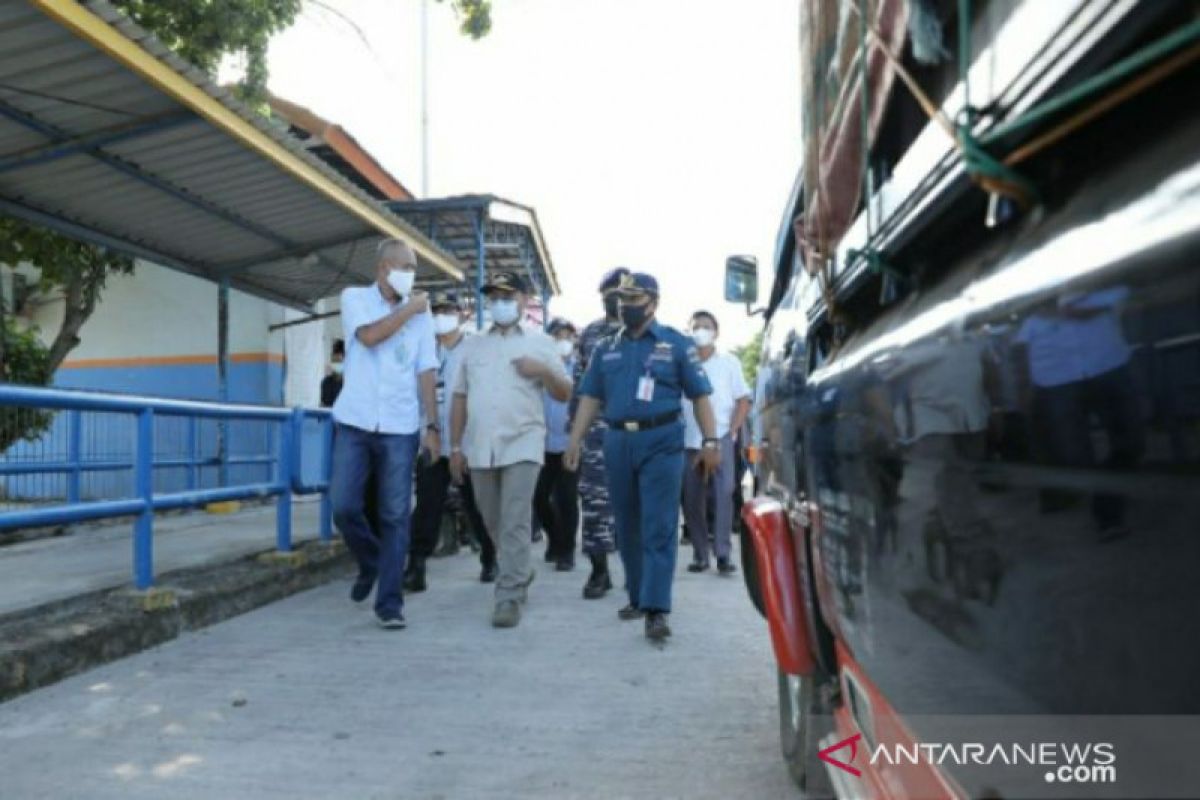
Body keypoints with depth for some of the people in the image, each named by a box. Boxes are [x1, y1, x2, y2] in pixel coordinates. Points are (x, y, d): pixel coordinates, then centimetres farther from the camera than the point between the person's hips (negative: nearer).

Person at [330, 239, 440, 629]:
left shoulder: (421, 314, 9)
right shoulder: (355, 297, 5)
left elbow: (427, 373, 6)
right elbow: (369, 336, -15)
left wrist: (433, 426, 0)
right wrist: (409, 308, -5)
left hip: (400, 427, 1)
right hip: (355, 423, 0)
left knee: (396, 516, -1)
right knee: (343, 506, -2)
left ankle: (390, 602, 6)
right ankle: (370, 563, 27)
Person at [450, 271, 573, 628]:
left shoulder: (539, 342, 6)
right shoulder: (474, 345, 15)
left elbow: (565, 394, 7)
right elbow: (459, 398, 14)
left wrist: (543, 371, -12)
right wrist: (455, 447, 10)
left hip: (522, 444, -4)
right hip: (480, 447, 4)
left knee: (515, 524, -8)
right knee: (494, 523, 14)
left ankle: (509, 597, -3)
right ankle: (521, 573, 35)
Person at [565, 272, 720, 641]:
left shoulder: (676, 344, 3)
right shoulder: (606, 348, 14)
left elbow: (700, 396, 2)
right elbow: (590, 398, 13)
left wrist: (711, 441, -6)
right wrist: (575, 441, 4)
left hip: (662, 441, -4)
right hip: (618, 442, 4)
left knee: (659, 528, -7)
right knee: (627, 527, 11)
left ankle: (656, 610, -8)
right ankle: (638, 597, 26)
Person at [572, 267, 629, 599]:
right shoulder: (590, 334, 12)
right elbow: (579, 380, 13)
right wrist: (575, 419, 8)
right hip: (598, 426, 2)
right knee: (594, 495, 0)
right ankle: (599, 570, 10)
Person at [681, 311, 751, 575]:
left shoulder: (729, 362, 6)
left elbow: (744, 401, 6)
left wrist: (732, 431, -5)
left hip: (720, 439, -1)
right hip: (689, 442, 2)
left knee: (723, 495, -8)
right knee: (691, 499, 4)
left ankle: (723, 555, -4)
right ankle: (699, 554, 15)